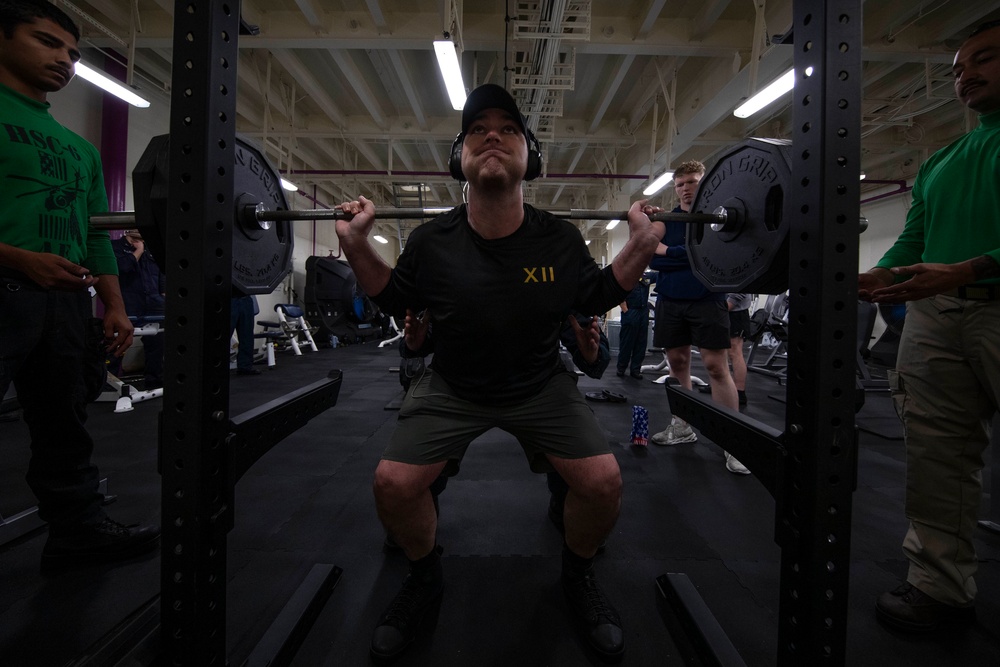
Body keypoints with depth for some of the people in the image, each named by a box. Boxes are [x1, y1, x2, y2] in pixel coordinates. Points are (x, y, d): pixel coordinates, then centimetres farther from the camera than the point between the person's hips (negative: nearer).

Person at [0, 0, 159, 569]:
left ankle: (80, 531, 22)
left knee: (65, 429, 12)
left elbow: (98, 236, 17)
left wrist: (115, 306, 9)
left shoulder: (82, 149, 19)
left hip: (67, 299, 6)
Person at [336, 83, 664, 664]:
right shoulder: (432, 242, -14)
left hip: (541, 384, 0)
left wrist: (640, 248, -13)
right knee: (393, 482, -15)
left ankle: (579, 574, 19)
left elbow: (598, 298, 2)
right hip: (453, 387, 1)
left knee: (603, 481, -16)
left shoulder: (561, 240, -14)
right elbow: (395, 301, 3)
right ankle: (426, 576, 19)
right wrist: (358, 246, -12)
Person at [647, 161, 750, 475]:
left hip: (706, 299, -4)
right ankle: (683, 427, 21)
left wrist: (669, 252, -11)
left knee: (717, 366, -9)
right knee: (677, 362, 8)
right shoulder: (665, 219, 11)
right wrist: (694, 257, -13)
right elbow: (653, 259, -2)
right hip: (671, 301, 4)